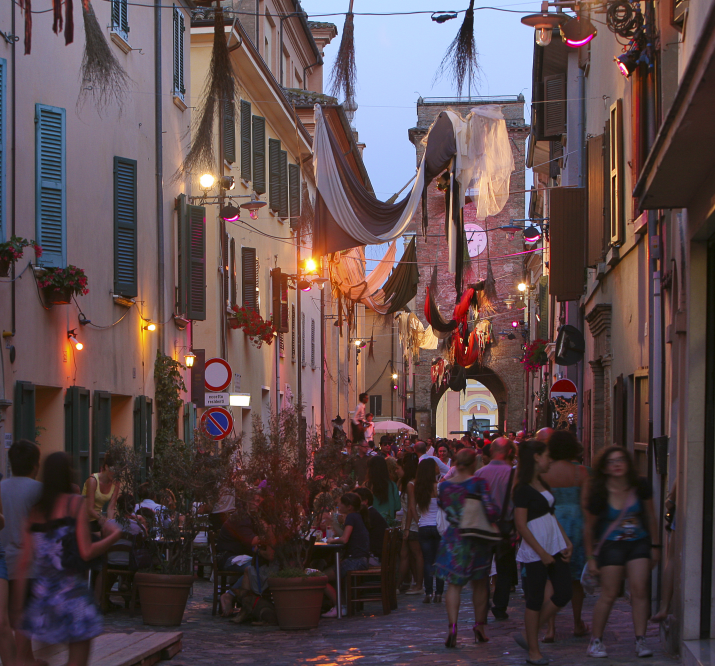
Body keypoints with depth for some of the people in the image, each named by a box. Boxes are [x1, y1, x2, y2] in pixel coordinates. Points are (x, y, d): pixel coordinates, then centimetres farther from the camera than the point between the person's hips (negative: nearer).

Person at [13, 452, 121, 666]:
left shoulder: (35, 511, 7)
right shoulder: (76, 504, -6)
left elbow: (24, 562, 4)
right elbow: (86, 552, -12)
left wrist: (18, 606, 6)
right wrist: (114, 535, 5)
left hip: (41, 591, 5)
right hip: (71, 590, -5)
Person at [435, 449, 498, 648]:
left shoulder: (444, 486, -3)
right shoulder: (479, 484, -13)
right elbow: (491, 511, -19)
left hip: (453, 539, 1)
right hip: (477, 539, -1)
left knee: (454, 584, 3)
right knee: (479, 583, 16)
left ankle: (452, 626, -15)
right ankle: (479, 626, 21)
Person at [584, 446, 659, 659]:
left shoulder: (640, 487, -6)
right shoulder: (599, 494, -12)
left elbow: (650, 516, 8)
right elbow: (589, 528, 0)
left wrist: (655, 546, 8)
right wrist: (591, 558, 1)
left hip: (639, 543, 2)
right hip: (610, 545, -2)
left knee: (639, 590, -8)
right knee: (609, 594, -5)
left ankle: (640, 640, -3)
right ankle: (596, 640, 7)